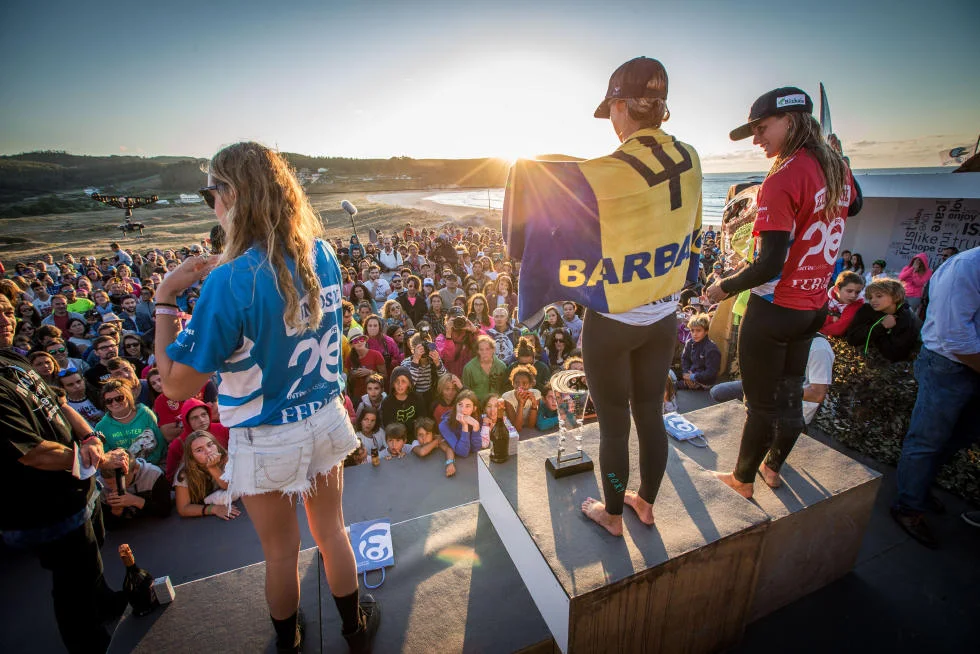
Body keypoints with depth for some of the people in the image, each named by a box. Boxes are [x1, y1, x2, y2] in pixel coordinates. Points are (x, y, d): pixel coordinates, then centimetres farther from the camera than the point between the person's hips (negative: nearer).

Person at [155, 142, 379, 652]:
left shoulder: (231, 282, -25)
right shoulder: (322, 255, -8)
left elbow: (177, 385, -19)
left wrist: (165, 298, -12)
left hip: (267, 439, -4)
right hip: (326, 420, 5)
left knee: (280, 552, 22)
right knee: (332, 533, 25)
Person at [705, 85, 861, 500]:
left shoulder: (783, 177, -21)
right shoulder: (837, 166, 5)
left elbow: (769, 265, -25)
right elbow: (853, 206, 29)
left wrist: (723, 288, -11)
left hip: (774, 310, -8)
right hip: (814, 307, 8)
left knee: (761, 403, 7)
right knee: (790, 394, 21)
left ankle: (743, 479, 26)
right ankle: (773, 466, 41)